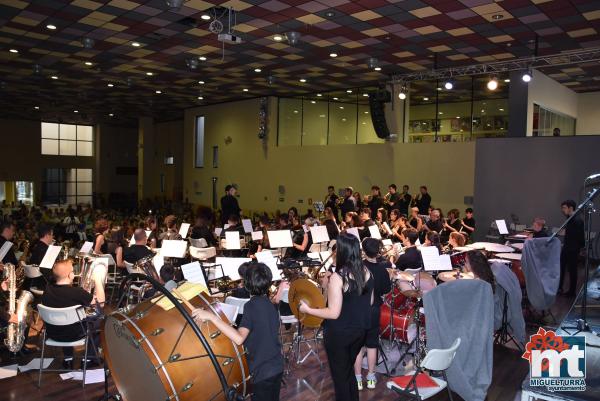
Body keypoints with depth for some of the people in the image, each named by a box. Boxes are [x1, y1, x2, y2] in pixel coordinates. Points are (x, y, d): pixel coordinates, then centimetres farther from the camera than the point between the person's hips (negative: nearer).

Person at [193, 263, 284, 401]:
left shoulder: (251, 305, -19)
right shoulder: (270, 305, 5)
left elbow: (239, 338, -34)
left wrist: (211, 317, -36)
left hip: (263, 372, -8)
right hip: (276, 367, 8)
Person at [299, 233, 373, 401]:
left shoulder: (337, 278, -24)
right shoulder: (366, 272, -3)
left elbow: (334, 313, -23)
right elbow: (370, 302, 8)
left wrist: (307, 309, -13)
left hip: (339, 334, -7)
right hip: (360, 329, 7)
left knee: (339, 376, 13)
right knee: (349, 370, 26)